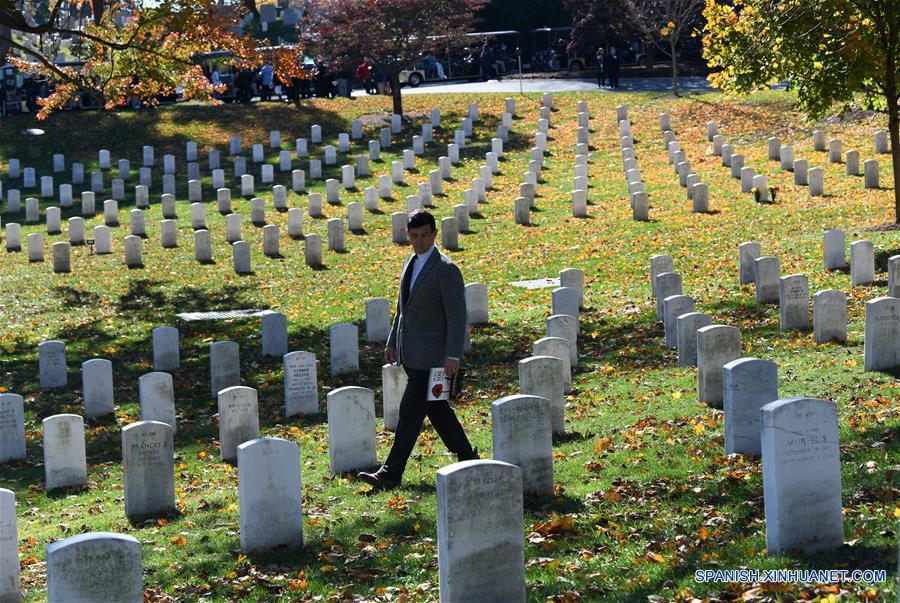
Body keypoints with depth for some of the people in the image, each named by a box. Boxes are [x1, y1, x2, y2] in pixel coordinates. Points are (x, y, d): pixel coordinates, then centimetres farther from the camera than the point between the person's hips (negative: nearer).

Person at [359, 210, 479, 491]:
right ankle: (467, 458, 25)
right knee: (436, 409, 14)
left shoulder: (446, 270, -13)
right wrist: (392, 342, 19)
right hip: (411, 354, 9)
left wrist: (453, 355, -20)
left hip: (431, 355, -9)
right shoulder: (410, 265, 13)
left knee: (411, 411, -8)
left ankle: (391, 473, -8)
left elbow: (457, 315, -15)